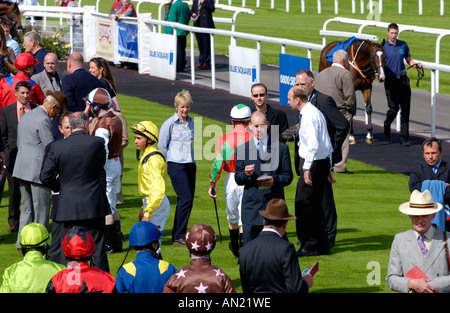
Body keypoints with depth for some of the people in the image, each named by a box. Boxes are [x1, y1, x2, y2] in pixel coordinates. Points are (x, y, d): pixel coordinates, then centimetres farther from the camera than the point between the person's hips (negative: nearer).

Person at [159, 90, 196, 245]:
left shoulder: (191, 123, 13)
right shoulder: (169, 123, -6)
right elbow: (162, 146, -2)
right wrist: (171, 162, -1)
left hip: (190, 165, 7)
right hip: (176, 166, -6)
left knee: (187, 200, 4)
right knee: (186, 199, -14)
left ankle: (179, 234, 11)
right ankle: (178, 236, -9)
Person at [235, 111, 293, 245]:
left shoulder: (281, 148, 7)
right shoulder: (242, 149, 7)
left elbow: (288, 176, 6)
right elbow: (238, 179, 7)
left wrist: (275, 180, -14)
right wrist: (246, 174, -16)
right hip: (251, 206, 0)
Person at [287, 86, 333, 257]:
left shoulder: (308, 116, -15)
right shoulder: (316, 113, 16)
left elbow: (313, 145, -24)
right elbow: (328, 144, 20)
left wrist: (307, 169, -22)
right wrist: (328, 168, 23)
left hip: (313, 163, -10)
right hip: (324, 161, 10)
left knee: (303, 204, -7)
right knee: (315, 205, 15)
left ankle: (309, 245, -5)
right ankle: (321, 244, 19)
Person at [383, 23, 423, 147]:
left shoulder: (403, 45, 9)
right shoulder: (383, 47, -2)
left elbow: (408, 60, 19)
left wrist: (416, 64, 0)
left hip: (403, 79, 3)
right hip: (390, 81, -3)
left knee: (406, 109, -2)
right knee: (393, 109, -5)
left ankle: (404, 138, 2)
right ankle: (387, 126, 29)